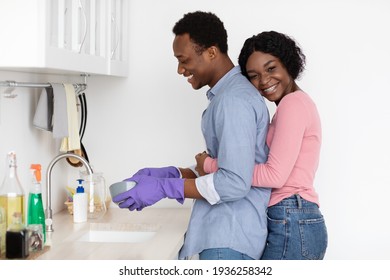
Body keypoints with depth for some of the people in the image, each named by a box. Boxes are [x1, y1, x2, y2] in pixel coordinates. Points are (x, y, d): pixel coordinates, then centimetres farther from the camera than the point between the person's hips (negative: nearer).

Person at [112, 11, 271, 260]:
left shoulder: (234, 100, -17)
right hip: (226, 233, 10)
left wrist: (165, 188, -19)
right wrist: (170, 174, 9)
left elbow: (235, 183, -23)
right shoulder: (228, 95, 16)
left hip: (228, 241, -10)